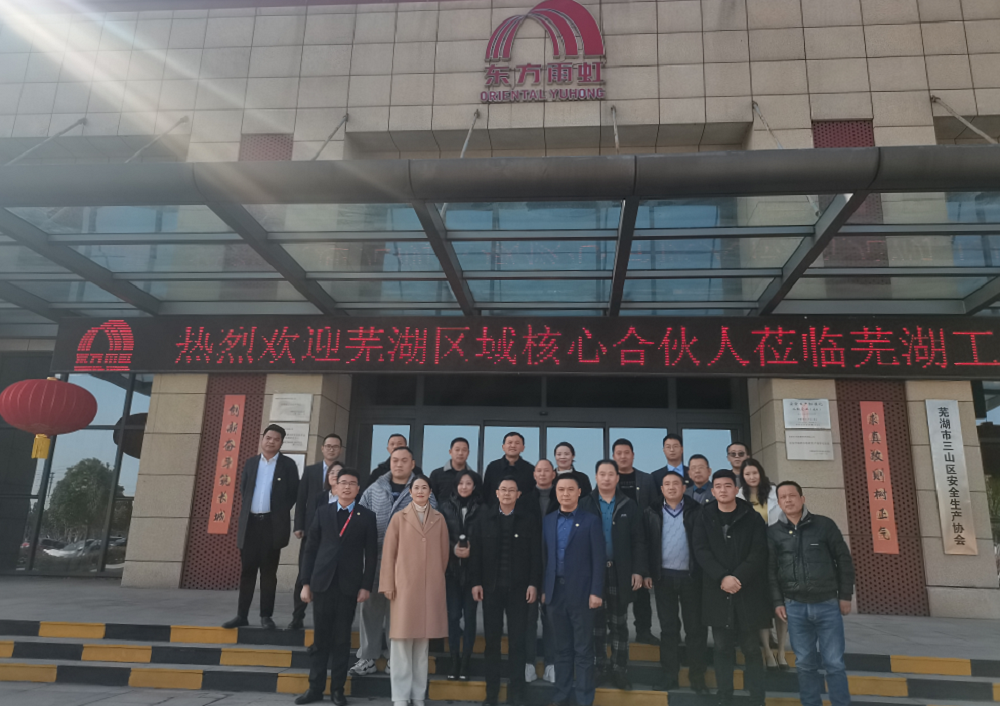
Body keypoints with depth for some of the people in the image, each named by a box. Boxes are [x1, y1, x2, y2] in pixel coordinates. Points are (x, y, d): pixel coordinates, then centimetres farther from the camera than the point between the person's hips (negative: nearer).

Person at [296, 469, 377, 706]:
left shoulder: (367, 516, 3)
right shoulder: (323, 511, 7)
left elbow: (371, 554, 1)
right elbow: (311, 548, 6)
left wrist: (366, 586, -5)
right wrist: (306, 582, 2)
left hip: (349, 585, -1)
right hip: (322, 582, 1)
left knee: (342, 638, 6)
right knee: (321, 637, 7)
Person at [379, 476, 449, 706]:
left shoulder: (439, 519, 8)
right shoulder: (399, 518, 3)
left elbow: (444, 553, 13)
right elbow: (389, 553, 1)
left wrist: (437, 577, 12)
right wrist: (388, 585, -3)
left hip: (431, 587, 2)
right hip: (404, 585, -2)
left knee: (423, 641, 6)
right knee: (402, 640, -2)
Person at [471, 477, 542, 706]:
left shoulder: (529, 519, 1)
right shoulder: (484, 519, 5)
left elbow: (536, 554, -1)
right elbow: (476, 553, 3)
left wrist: (534, 583, -6)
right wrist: (476, 582, -3)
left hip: (518, 587, -1)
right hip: (490, 586, 1)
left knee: (517, 640, 3)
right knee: (492, 639, 7)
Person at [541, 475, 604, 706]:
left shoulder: (591, 521, -3)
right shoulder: (548, 521, 9)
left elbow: (598, 559, -6)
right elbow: (544, 557, 10)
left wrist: (596, 592, -11)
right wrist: (543, 589, 6)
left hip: (580, 593, -4)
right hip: (555, 592, 4)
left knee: (583, 650, 3)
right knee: (561, 648, 12)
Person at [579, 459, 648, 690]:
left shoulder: (629, 506, 1)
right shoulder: (585, 505, -1)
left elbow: (638, 541, 0)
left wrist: (639, 570, -7)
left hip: (620, 573, 0)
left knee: (619, 624, 9)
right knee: (596, 622, 9)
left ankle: (619, 669, 18)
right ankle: (599, 667, 20)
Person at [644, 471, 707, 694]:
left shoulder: (696, 511, 0)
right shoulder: (653, 513, 5)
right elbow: (646, 544, 5)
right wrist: (647, 573, -1)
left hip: (691, 576, -1)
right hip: (664, 576, 2)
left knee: (696, 628, 5)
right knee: (668, 628, 9)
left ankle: (697, 676, 16)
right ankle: (669, 675, 17)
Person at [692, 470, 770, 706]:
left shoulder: (752, 518, 2)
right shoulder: (704, 517, 4)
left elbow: (759, 553, -6)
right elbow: (701, 551, -4)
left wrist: (738, 578, -17)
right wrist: (722, 578, -17)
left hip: (748, 592, -1)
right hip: (717, 593, 1)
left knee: (751, 648, 5)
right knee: (722, 648, 6)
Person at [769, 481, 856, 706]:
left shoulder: (825, 524, -1)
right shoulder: (773, 532, 2)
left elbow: (844, 560, 3)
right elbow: (769, 570, 4)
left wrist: (845, 595, 1)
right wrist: (777, 602, -1)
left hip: (828, 604, -1)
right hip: (795, 607, 1)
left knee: (834, 663, 3)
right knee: (805, 664, 8)